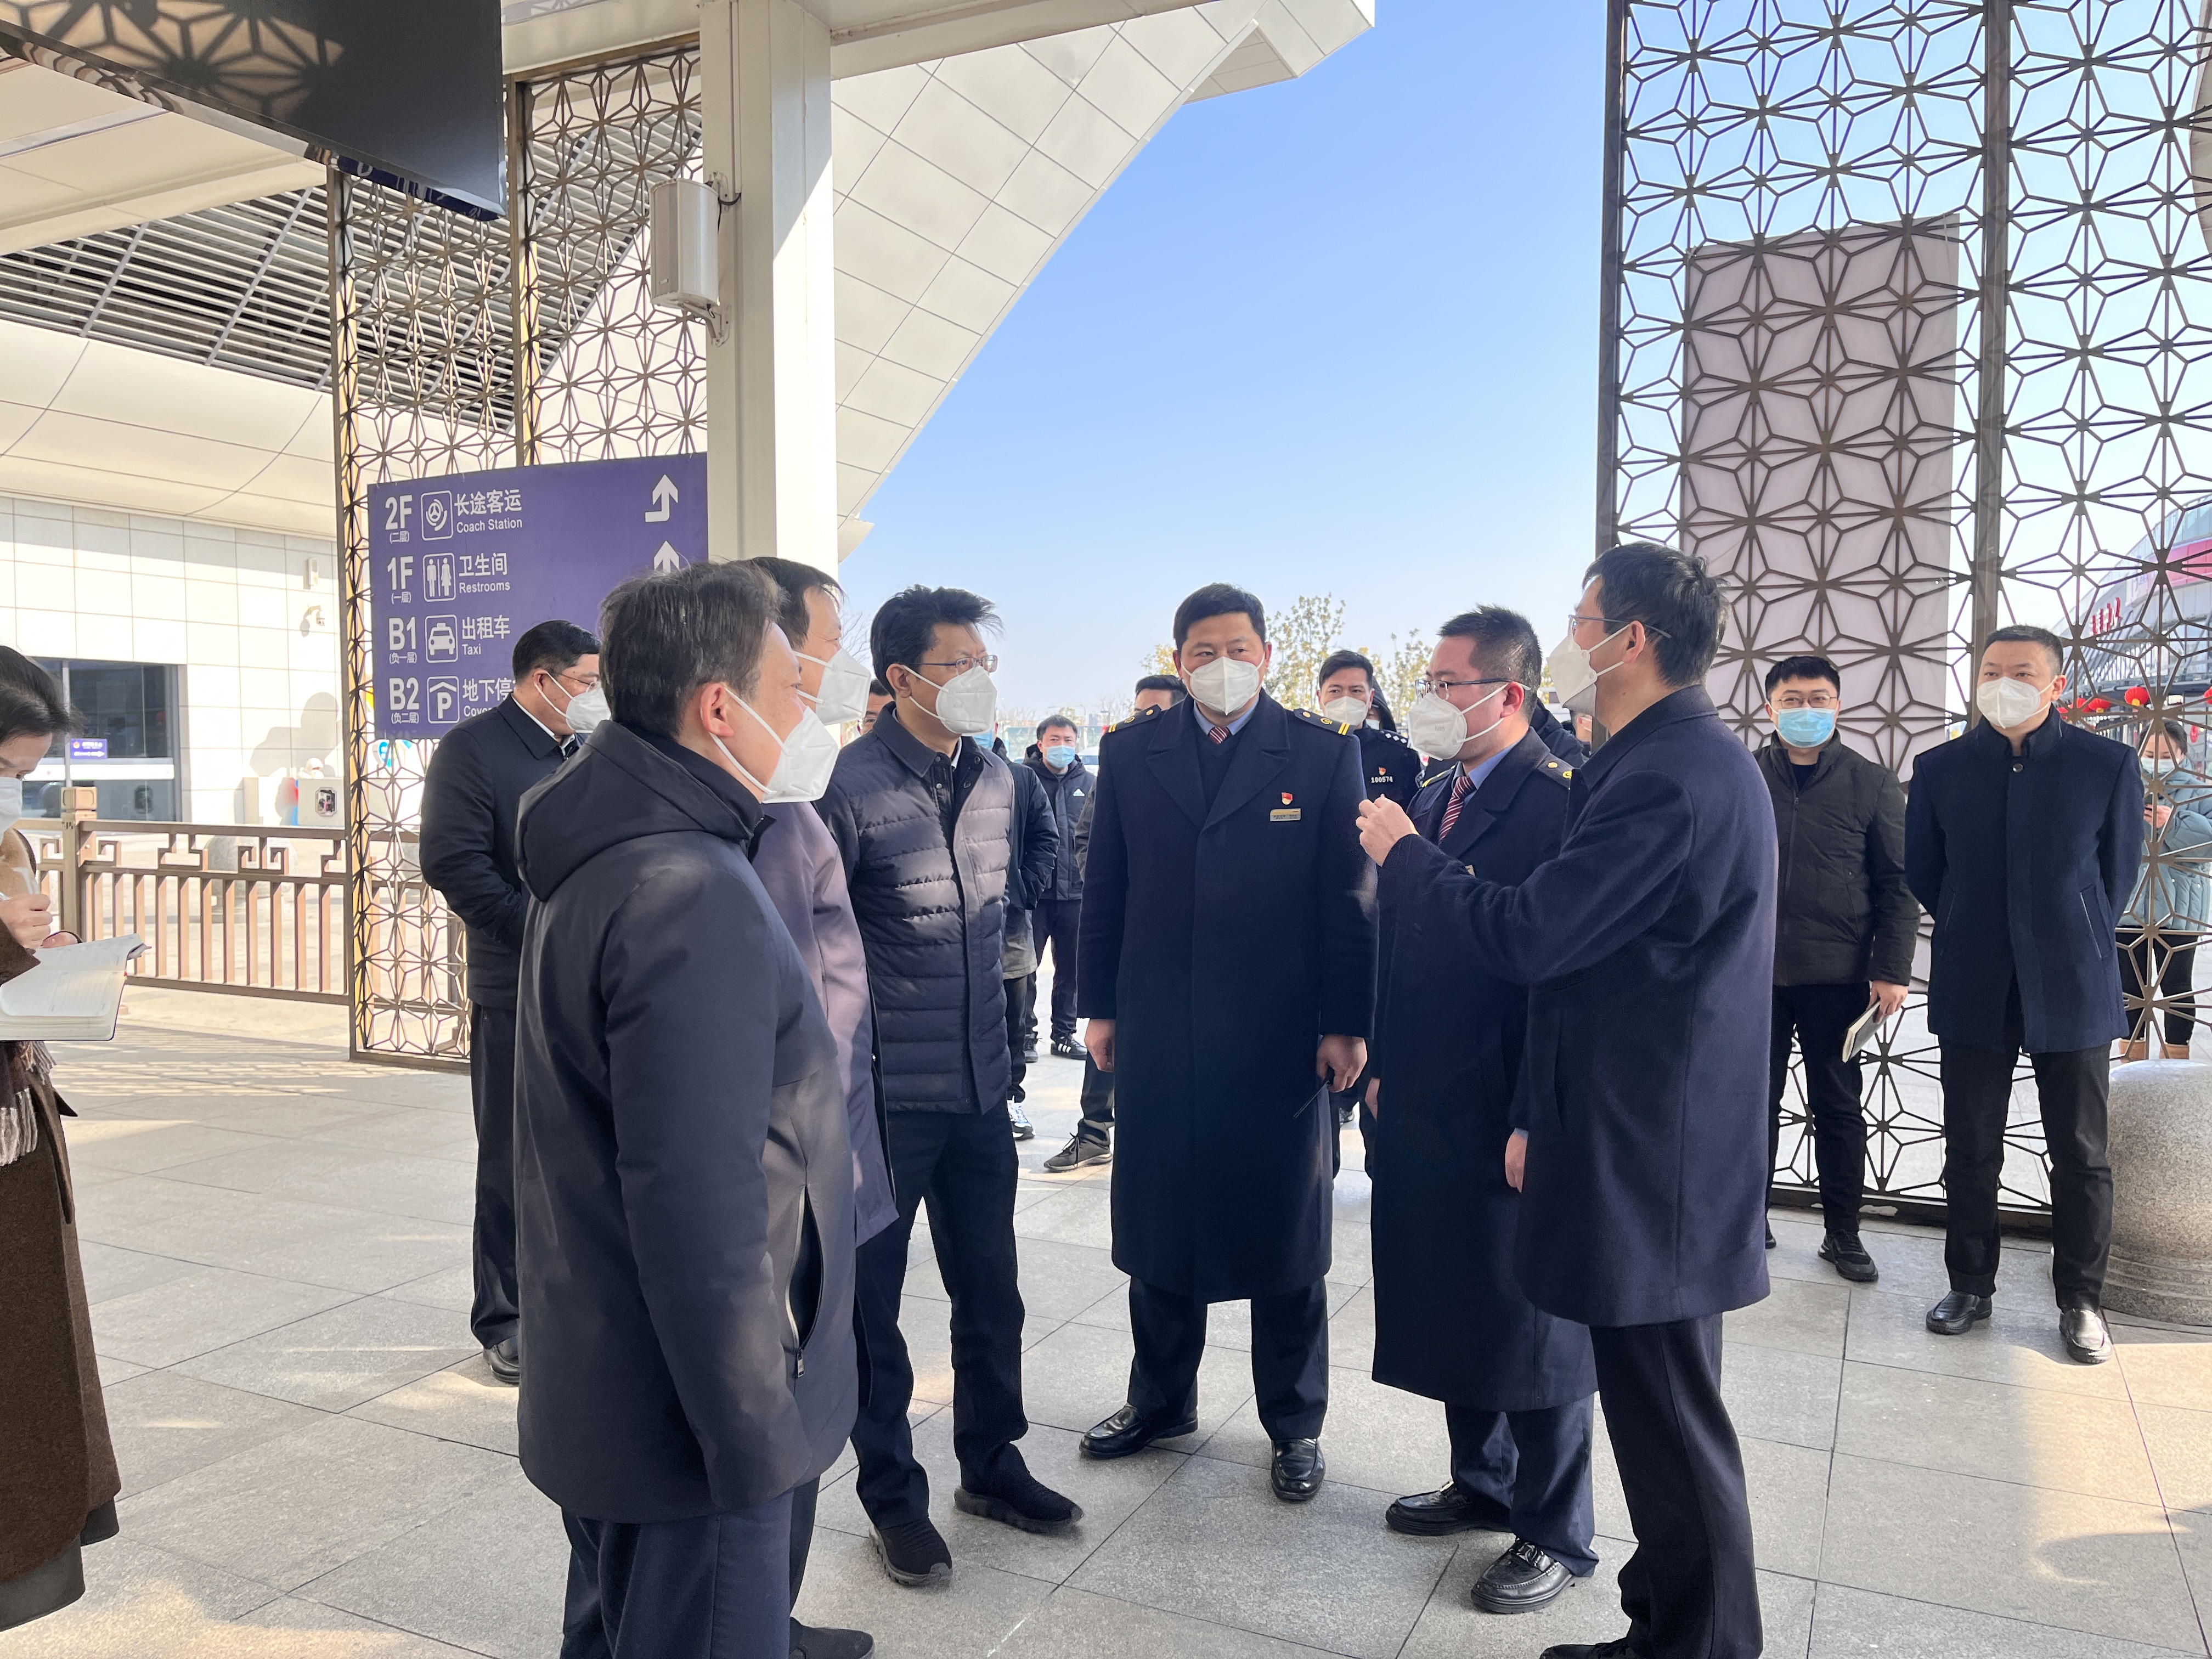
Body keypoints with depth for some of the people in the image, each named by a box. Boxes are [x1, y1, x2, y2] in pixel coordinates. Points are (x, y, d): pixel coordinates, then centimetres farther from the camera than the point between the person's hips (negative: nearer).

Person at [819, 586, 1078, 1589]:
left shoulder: (994, 777, 6)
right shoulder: (849, 787, -14)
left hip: (980, 1088, 6)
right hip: (884, 1092, -6)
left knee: (991, 1293, 17)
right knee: (872, 1301, 10)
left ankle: (989, 1462, 37)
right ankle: (891, 1493, 28)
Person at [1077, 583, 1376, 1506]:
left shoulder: (1324, 753, -2)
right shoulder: (1130, 753, 5)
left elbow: (1350, 898, -3)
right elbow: (1104, 889, 8)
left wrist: (1347, 1024, -6)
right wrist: (1099, 1006, 5)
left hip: (1280, 1039, -2)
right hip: (1157, 1036, 2)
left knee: (1284, 1234, 11)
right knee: (1157, 1228, 14)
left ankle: (1295, 1425, 29)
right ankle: (1161, 1402, 35)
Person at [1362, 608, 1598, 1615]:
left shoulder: (1559, 801, -16)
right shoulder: (1433, 798, 11)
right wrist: (1386, 1067, 16)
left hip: (1510, 1114, -8)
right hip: (1425, 1113, 8)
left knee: (1533, 1327, 7)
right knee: (1450, 1306, 19)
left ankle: (1555, 1534, 26)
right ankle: (1482, 1484, 39)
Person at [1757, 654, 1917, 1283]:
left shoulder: (1872, 783, 2)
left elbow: (1897, 886, 1)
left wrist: (1892, 970, -6)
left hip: (1837, 973, -1)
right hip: (1752, 970, 1)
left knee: (1838, 1107, 8)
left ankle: (1843, 1233, 21)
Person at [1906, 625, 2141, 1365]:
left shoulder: (2109, 764, -2)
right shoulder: (1940, 768, 1)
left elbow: (2119, 871, 6)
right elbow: (1922, 871, 10)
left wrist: (2077, 943, 10)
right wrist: (1973, 935, 11)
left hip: (2072, 989, -1)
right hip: (1974, 991, 1)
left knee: (2081, 1155, 7)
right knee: (1970, 1150, 8)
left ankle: (2082, 1300, 22)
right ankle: (1970, 1284, 23)